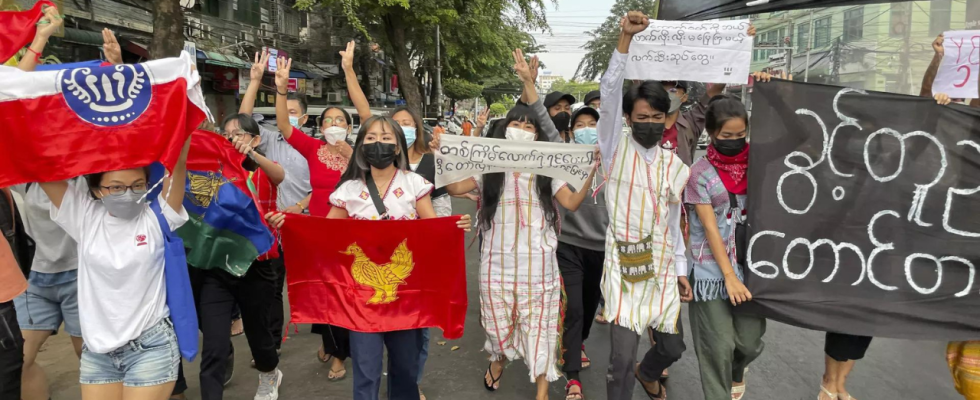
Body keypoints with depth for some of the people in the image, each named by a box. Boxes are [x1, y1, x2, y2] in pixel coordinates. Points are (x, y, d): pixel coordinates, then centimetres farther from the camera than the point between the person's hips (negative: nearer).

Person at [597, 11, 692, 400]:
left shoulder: (674, 164, 7)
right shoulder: (616, 148, -3)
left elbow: (674, 222, 13)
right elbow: (609, 93, -17)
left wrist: (681, 269, 12)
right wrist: (625, 39, -25)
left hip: (662, 266, 5)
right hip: (623, 264, -4)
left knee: (673, 346, 16)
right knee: (622, 355, -7)